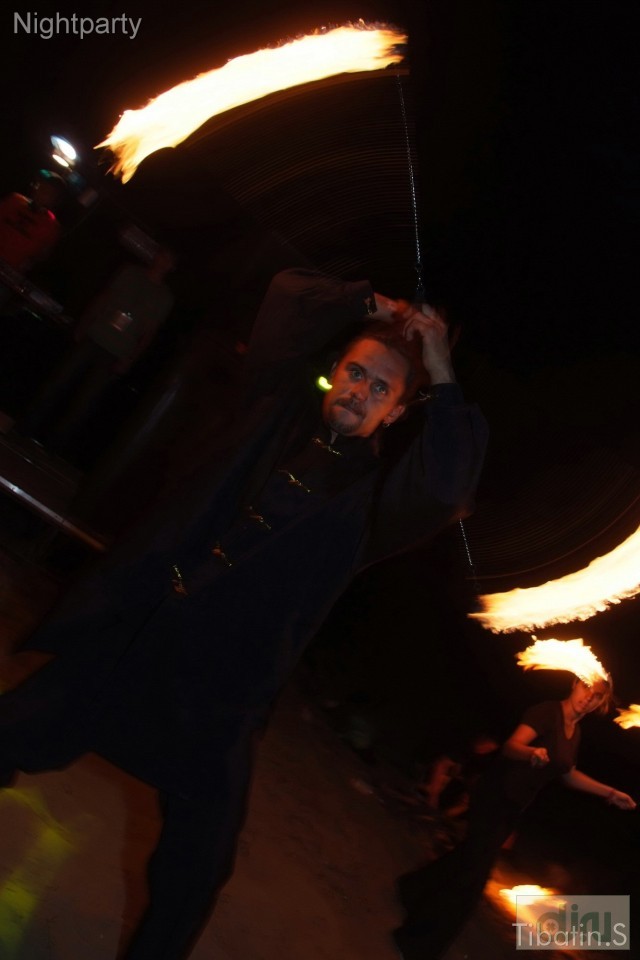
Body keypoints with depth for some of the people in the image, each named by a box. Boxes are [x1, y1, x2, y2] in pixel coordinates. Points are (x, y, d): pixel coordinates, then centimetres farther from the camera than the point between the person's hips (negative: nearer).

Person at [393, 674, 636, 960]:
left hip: (513, 806, 9)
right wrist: (532, 752, -53)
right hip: (495, 796, -8)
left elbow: (569, 774, 21)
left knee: (473, 856, 21)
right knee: (473, 871, -8)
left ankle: (416, 887, 44)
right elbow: (511, 746, -32)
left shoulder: (575, 732, 6)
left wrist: (610, 793, 19)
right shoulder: (547, 711, -20)